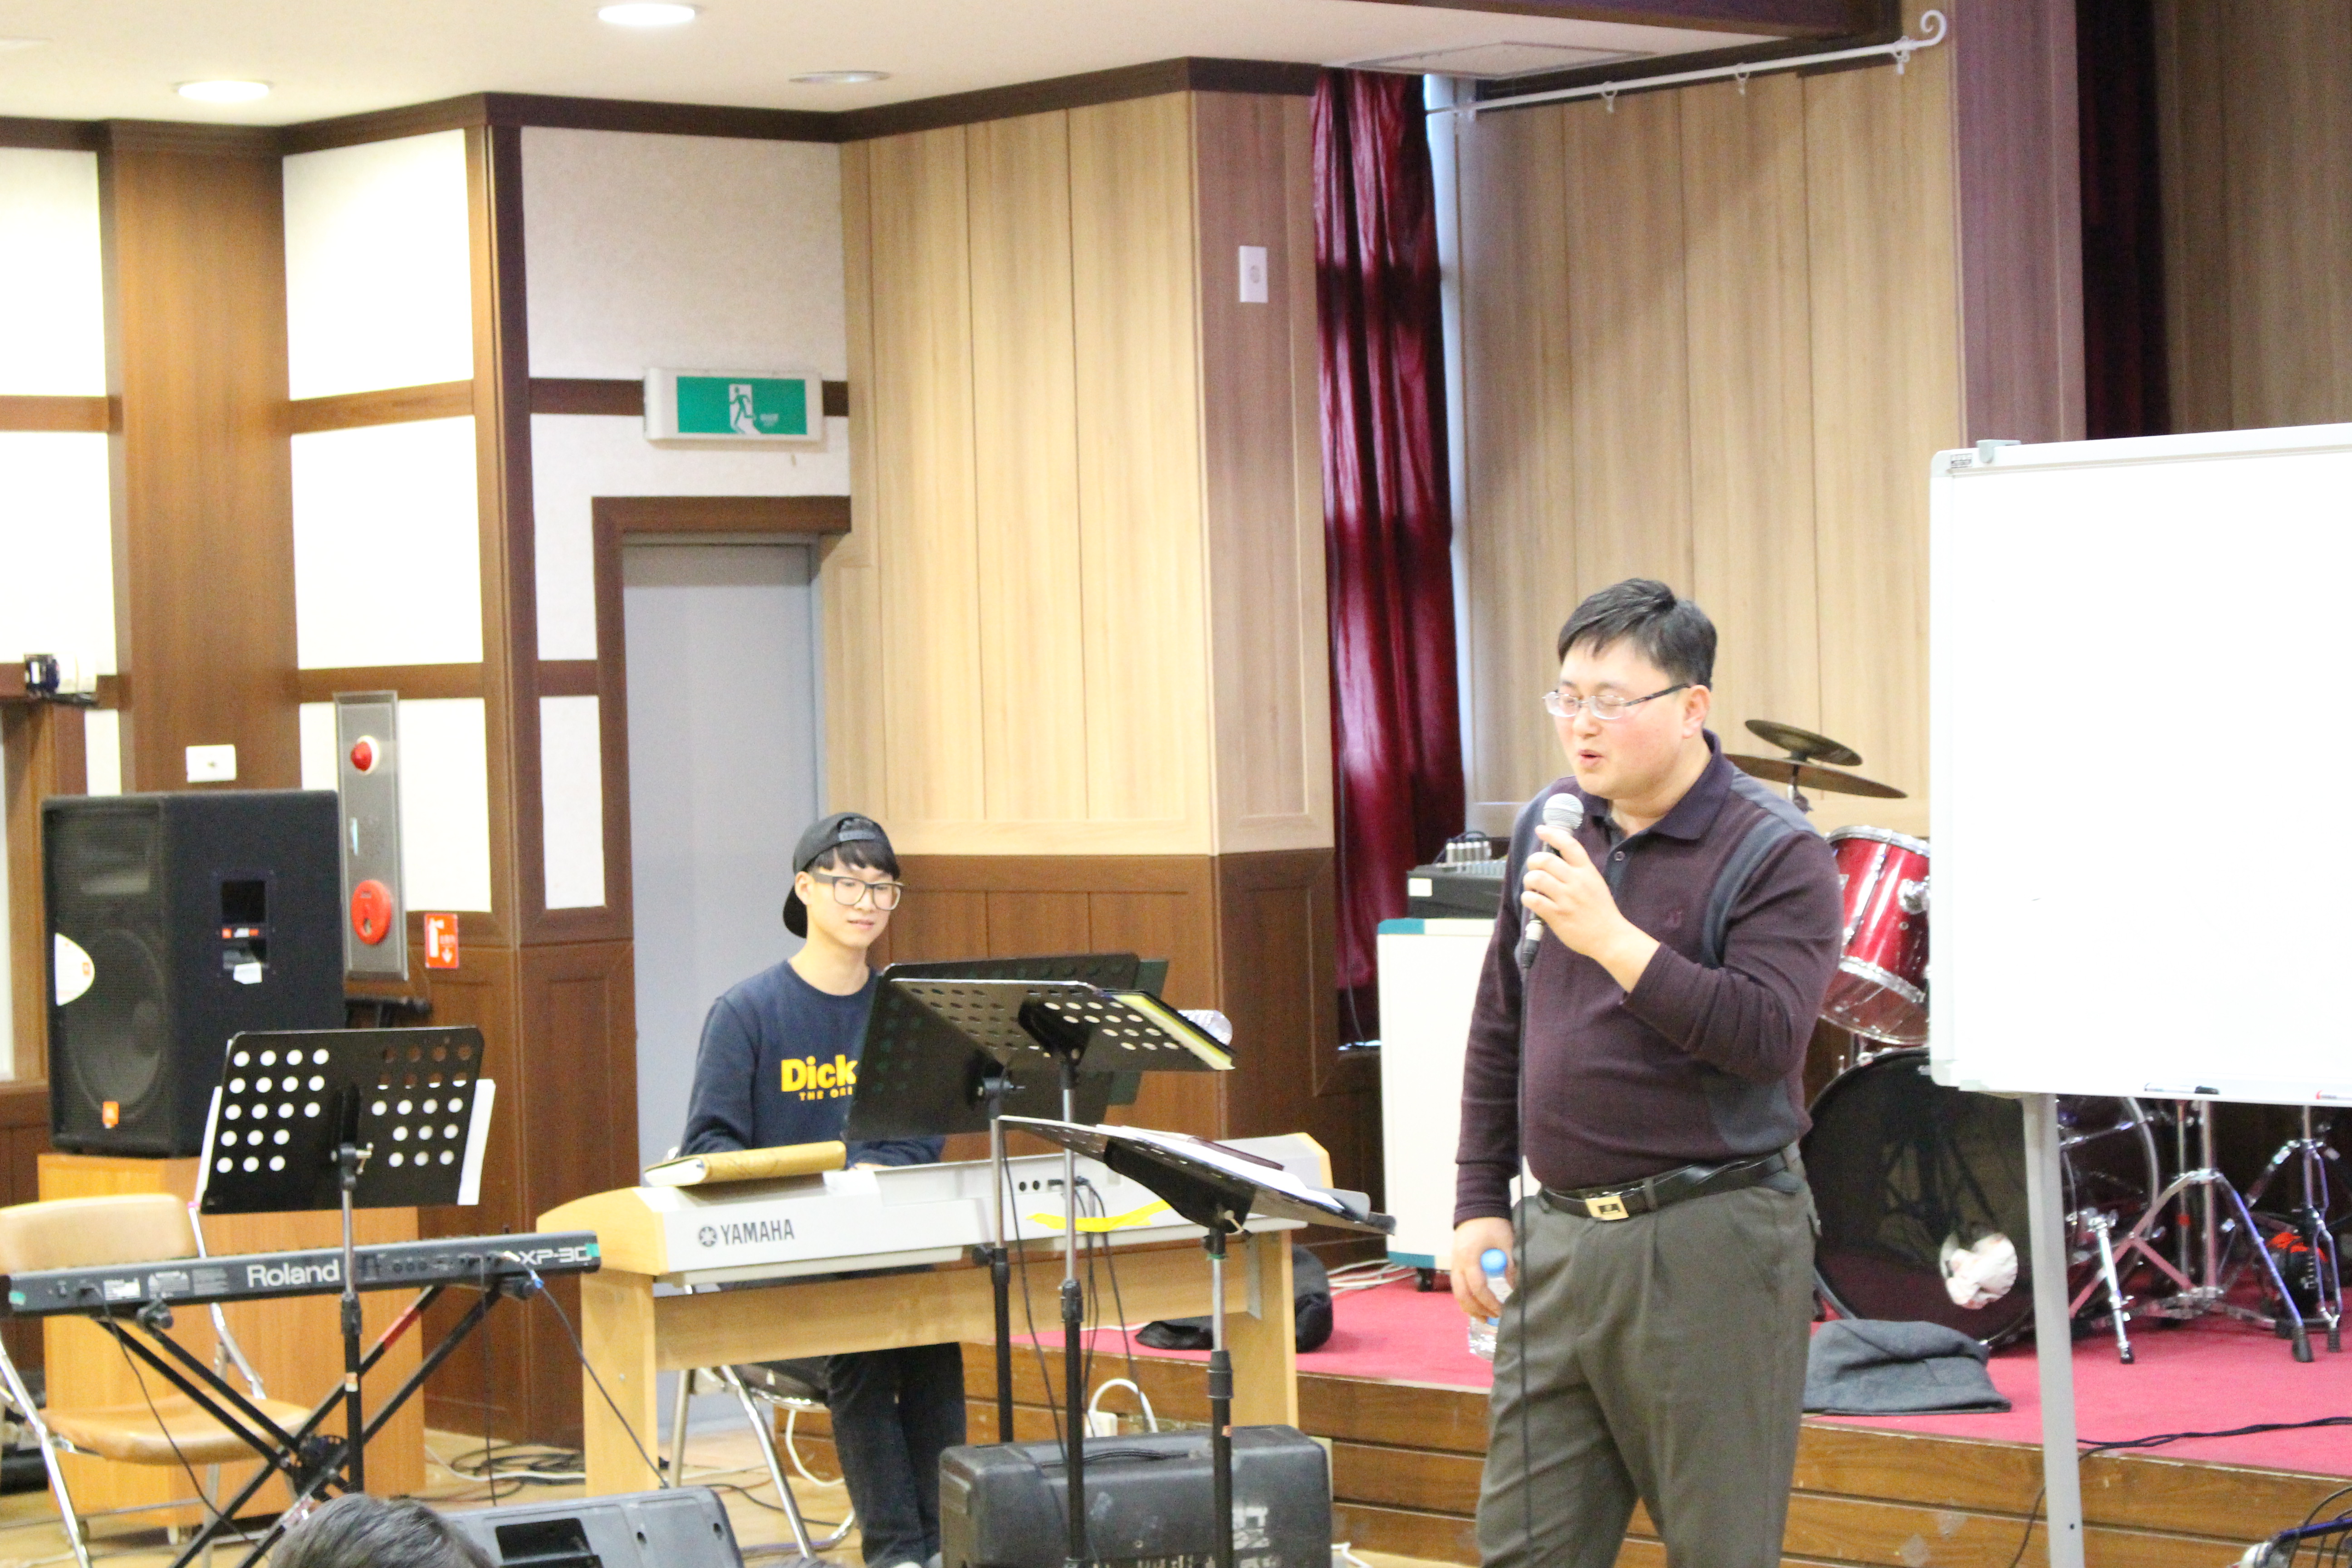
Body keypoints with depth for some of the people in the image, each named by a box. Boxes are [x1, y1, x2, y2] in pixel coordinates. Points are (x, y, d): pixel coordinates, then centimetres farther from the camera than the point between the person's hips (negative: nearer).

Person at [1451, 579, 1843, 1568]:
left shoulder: (1774, 854, -8)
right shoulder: (1548, 829, 11)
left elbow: (1769, 1036, -21)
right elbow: (1498, 1032, 19)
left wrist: (1614, 940, -24)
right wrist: (1480, 1203, 14)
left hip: (1711, 1242, -6)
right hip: (1560, 1237, 6)